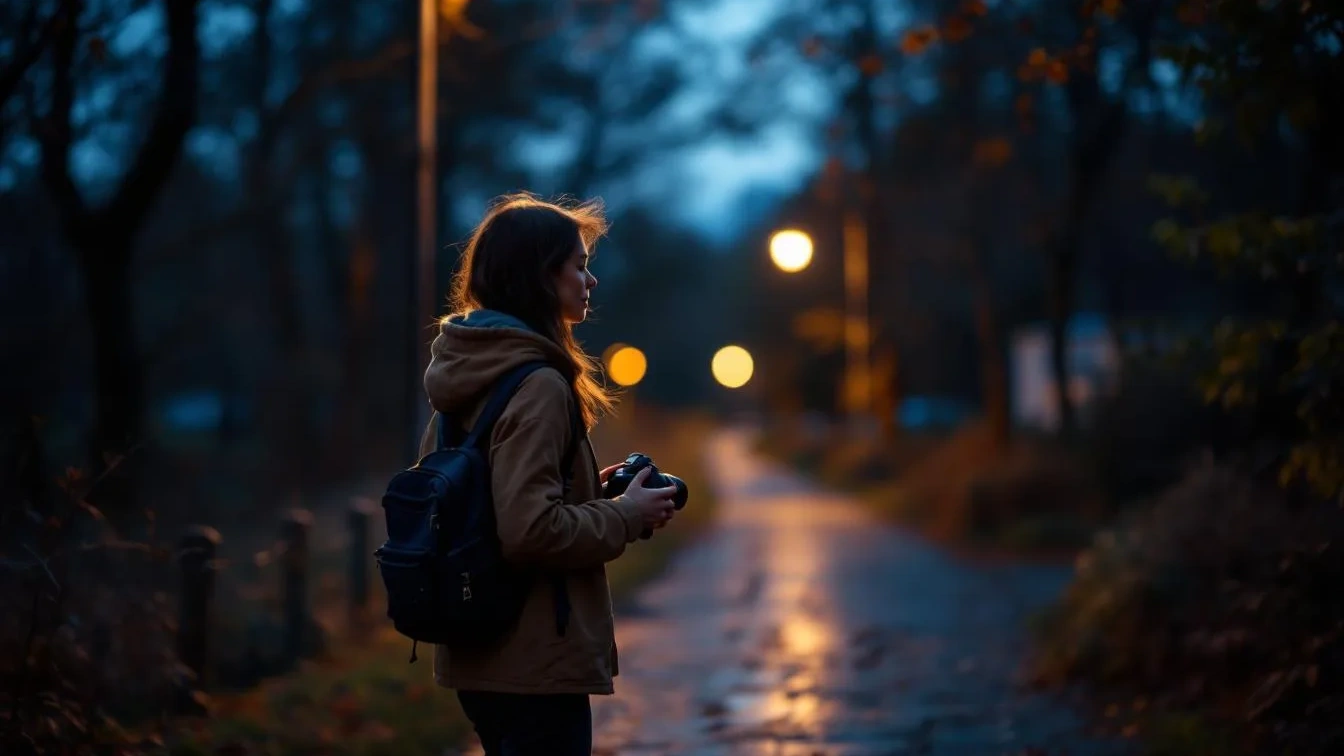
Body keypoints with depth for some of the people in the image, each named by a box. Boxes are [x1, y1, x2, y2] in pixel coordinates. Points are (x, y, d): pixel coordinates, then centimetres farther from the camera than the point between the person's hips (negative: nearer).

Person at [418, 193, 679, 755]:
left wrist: (589, 490, 12)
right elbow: (530, 529, -25)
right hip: (536, 667, -9)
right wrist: (626, 516, -11)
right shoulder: (538, 387, -19)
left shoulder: (465, 376, 9)